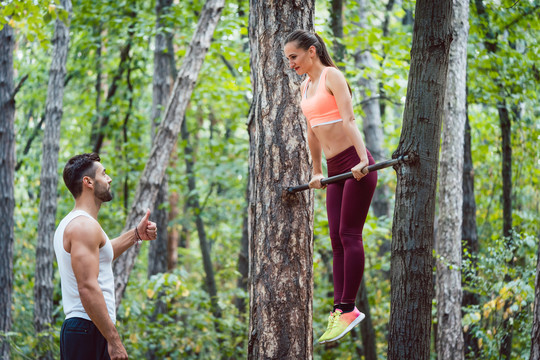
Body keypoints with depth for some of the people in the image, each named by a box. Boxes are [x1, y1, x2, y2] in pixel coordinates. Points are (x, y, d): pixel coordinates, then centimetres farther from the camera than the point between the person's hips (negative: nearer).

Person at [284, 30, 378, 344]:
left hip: (355, 164, -8)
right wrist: (317, 172, 26)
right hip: (335, 168, 8)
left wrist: (362, 160, -29)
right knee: (337, 239, 3)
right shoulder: (305, 87, 16)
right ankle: (339, 313, 2)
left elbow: (349, 120, -19)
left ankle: (347, 309, -8)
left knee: (349, 235, -9)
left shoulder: (332, 76, -7)